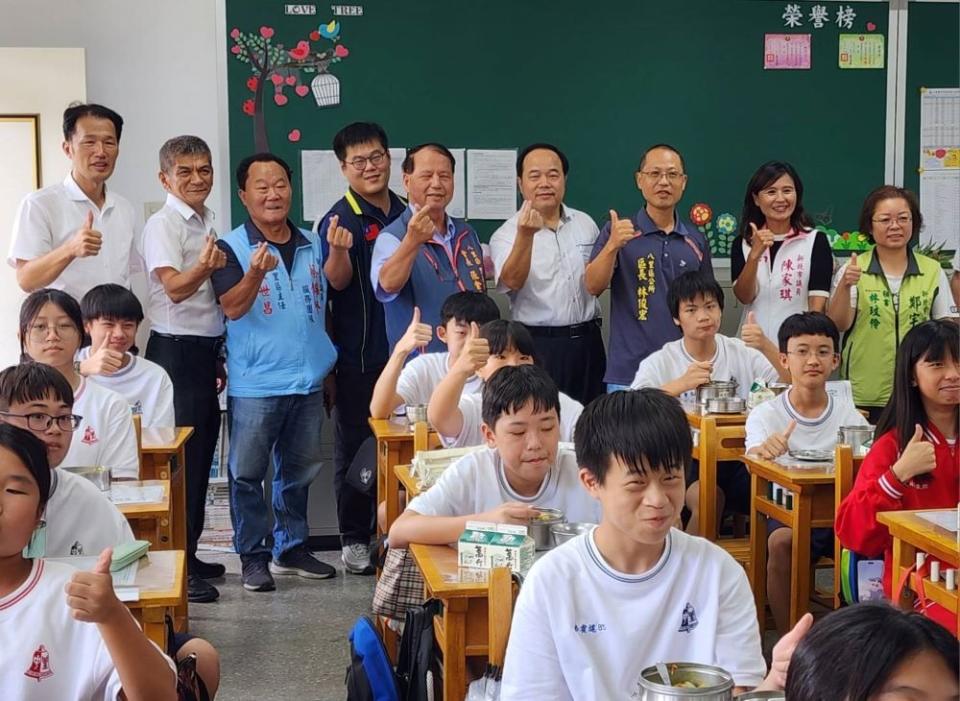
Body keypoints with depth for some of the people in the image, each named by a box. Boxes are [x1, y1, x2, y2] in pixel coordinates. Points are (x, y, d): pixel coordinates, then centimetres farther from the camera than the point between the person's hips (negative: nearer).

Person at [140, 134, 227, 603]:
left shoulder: (208, 224, 13)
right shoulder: (162, 225, -11)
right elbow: (174, 287, -25)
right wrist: (204, 267, -45)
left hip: (207, 349, 8)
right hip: (176, 352, -8)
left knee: (201, 454, 13)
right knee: (180, 458, -6)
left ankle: (189, 554, 24)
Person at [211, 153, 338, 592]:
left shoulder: (312, 244, 10)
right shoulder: (232, 247, -6)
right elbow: (232, 308, -20)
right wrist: (255, 273, -34)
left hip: (308, 380, 5)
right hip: (255, 385, -5)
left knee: (299, 471, 15)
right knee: (248, 473, 1)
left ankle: (292, 548, 28)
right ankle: (253, 556, 12)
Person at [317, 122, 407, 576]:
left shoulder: (407, 214, 8)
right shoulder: (340, 219, -9)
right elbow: (337, 281, -22)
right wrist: (338, 249, -41)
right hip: (359, 356, -5)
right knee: (355, 446, 5)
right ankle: (354, 539, 16)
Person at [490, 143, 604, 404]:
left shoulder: (585, 224, 9)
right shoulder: (506, 235, -7)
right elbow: (512, 281, -26)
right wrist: (526, 235, -38)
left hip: (587, 342, 4)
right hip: (538, 345, -4)